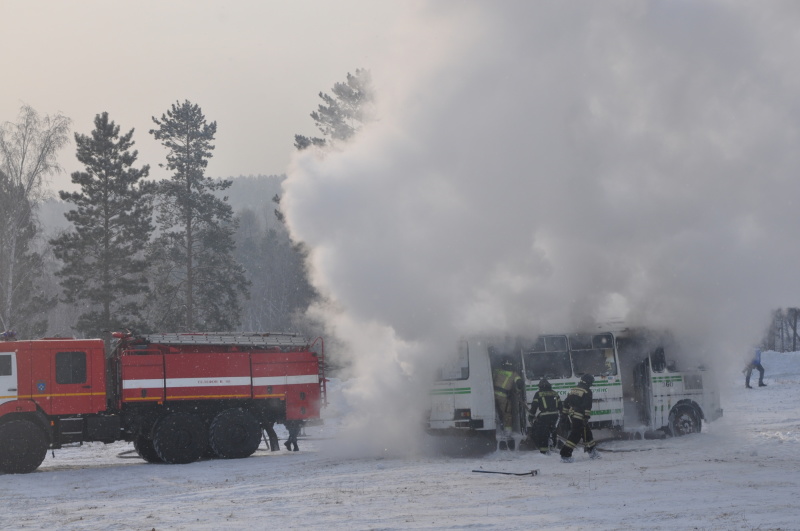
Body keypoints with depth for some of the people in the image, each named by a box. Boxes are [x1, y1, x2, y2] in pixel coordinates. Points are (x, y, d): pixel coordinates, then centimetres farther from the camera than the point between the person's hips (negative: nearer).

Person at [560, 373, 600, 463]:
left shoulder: (573, 389, 15)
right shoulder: (587, 391, -9)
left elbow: (566, 402, 18)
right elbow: (587, 405, -17)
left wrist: (565, 413, 23)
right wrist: (586, 417, -19)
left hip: (572, 415, 9)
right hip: (580, 416, -9)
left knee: (587, 432, 20)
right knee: (575, 435, -8)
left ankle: (591, 451, 31)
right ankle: (565, 455, -13)